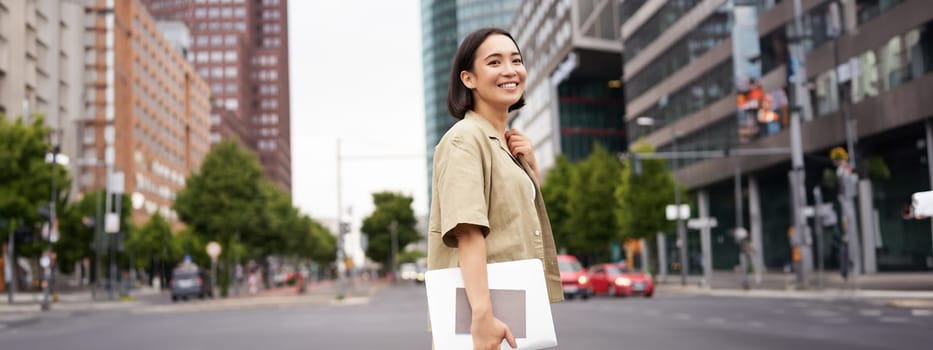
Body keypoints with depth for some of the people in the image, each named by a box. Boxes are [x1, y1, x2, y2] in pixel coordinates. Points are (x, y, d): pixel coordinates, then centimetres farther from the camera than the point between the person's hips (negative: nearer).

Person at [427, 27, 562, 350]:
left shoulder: (510, 143, 14)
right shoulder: (464, 139, -12)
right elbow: (468, 232, -25)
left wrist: (531, 164, 8)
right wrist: (483, 315, -35)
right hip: (485, 305, -8)